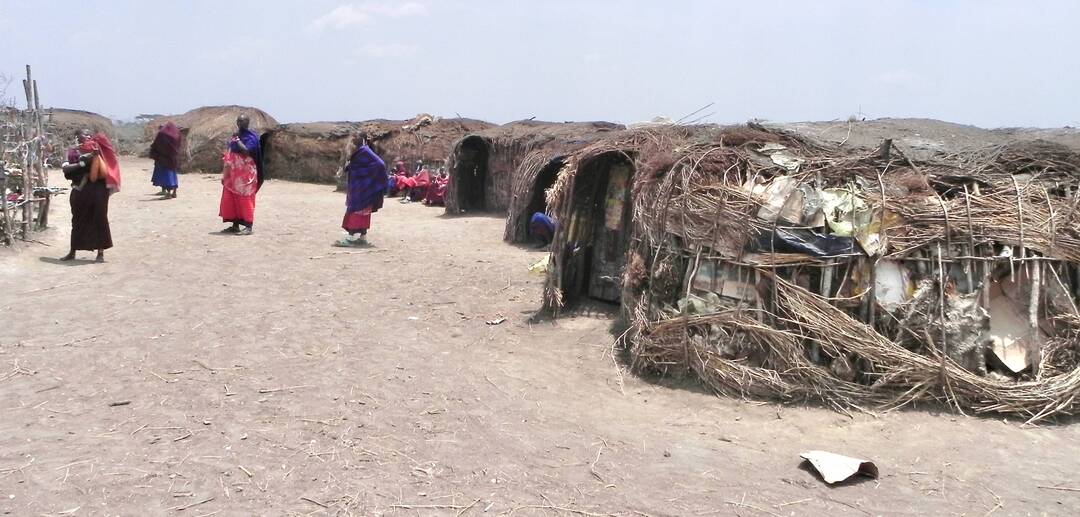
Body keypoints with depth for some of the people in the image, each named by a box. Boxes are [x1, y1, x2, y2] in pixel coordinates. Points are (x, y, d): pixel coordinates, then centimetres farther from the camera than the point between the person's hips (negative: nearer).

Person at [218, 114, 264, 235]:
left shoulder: (250, 137, -8)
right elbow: (229, 154, 21)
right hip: (233, 174, 9)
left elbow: (246, 151, -24)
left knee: (244, 199, -8)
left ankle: (249, 226, -4)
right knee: (231, 199, 8)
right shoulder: (236, 136, 17)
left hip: (245, 174, -9)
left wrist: (237, 139, -15)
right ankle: (235, 225, 15)